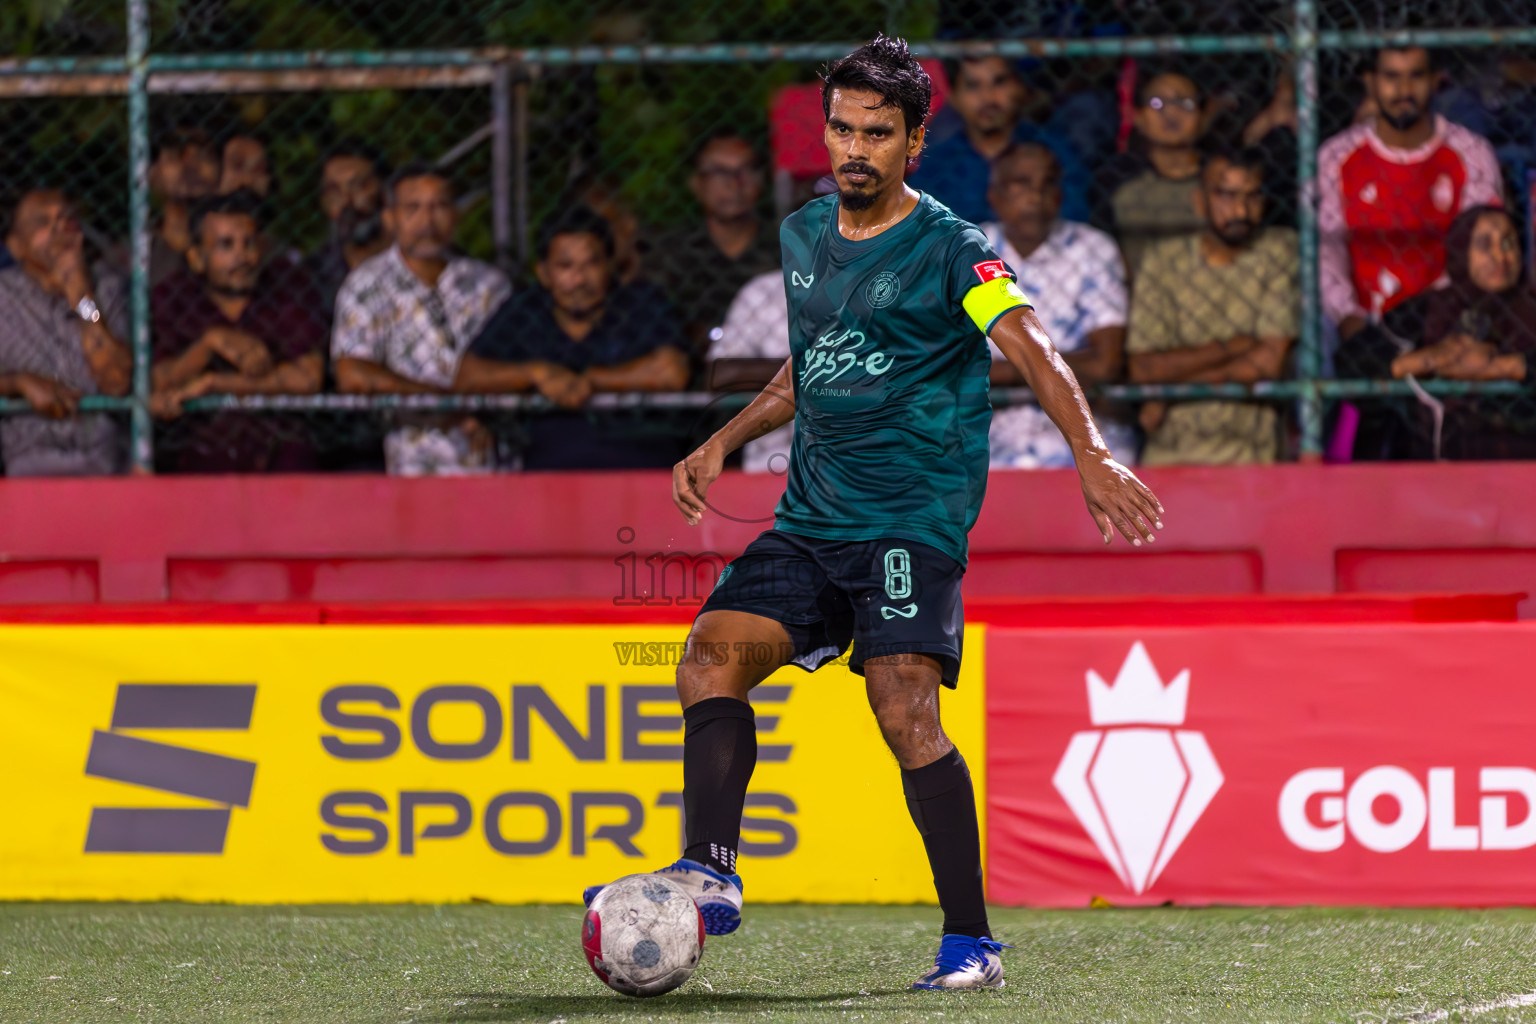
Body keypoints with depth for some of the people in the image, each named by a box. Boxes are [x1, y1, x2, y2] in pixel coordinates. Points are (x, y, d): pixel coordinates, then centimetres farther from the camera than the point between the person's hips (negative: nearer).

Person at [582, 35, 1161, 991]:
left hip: (915, 520, -7)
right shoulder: (804, 236, 14)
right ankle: (711, 872, -8)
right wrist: (725, 443, 21)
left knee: (904, 707, -19)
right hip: (811, 518, 7)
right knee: (712, 655, -10)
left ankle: (972, 941, -14)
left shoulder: (950, 249, -7)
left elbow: (1030, 347, -20)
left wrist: (1090, 453, -33)